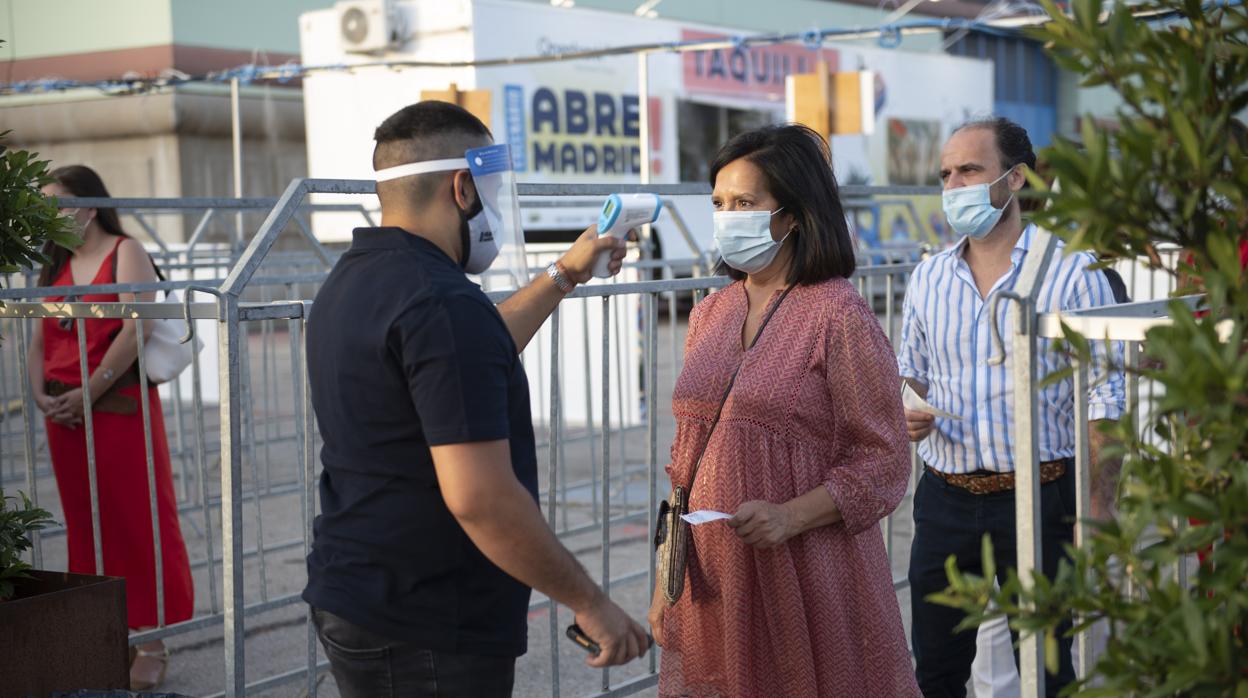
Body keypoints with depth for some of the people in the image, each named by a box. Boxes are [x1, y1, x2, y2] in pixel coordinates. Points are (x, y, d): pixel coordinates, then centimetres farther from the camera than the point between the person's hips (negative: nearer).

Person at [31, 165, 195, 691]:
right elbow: (39, 339, 14)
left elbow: (137, 328, -15)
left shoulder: (125, 253, -3)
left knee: (138, 523, -2)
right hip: (65, 414, 6)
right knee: (86, 525, 10)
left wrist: (89, 391, -17)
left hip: (120, 407, -6)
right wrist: (40, 393, -4)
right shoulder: (56, 266, 16)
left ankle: (149, 641, 5)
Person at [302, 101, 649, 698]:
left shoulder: (353, 282, 9)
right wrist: (589, 603, -17)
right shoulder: (442, 303, -22)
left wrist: (562, 276, 31)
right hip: (428, 636, -10)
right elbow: (478, 498, -27)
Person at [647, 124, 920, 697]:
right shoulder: (711, 315, 10)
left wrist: (790, 516, -22)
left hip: (805, 580, -5)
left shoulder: (839, 316, -9)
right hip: (710, 580, 6)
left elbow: (885, 462, -9)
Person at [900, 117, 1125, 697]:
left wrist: (1097, 510, -12)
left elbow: (1102, 400, -7)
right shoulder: (928, 277, 7)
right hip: (945, 498, 4)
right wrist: (908, 414, -5)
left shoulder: (1072, 273, -7)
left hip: (1038, 498, -4)